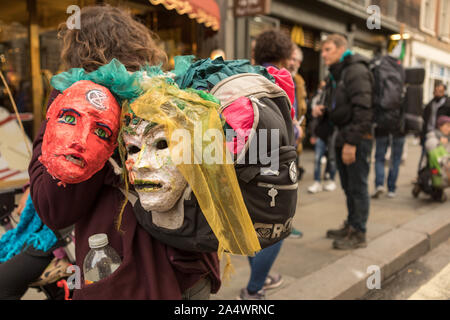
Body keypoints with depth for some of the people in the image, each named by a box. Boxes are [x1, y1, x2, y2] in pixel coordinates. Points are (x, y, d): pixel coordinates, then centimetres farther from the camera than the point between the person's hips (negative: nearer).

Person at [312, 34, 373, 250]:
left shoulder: (356, 72, -12)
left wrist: (352, 141, -23)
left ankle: (359, 234, 8)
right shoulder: (334, 75, 19)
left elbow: (362, 109, -20)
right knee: (348, 186, 16)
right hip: (343, 137, 9)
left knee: (357, 186, -2)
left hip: (357, 138, -9)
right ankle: (350, 226, 28)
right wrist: (321, 110, 5)